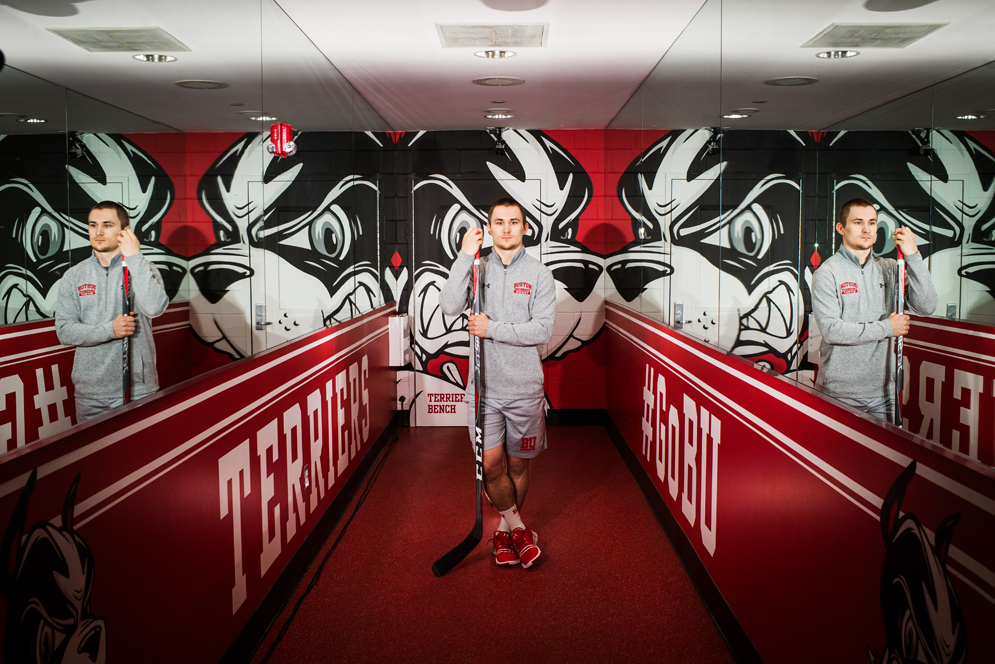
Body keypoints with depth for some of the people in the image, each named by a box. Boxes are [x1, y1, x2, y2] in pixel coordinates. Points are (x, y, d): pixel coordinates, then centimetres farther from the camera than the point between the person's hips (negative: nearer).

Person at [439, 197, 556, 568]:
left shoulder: (539, 274, 0)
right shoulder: (477, 269, 4)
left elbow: (542, 329, -11)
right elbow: (449, 308, -13)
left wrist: (493, 329, -15)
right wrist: (465, 257, -16)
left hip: (525, 388, 0)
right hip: (484, 387, 0)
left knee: (518, 465, 10)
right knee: (491, 465, -4)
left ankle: (506, 527, 31)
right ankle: (517, 528, 18)